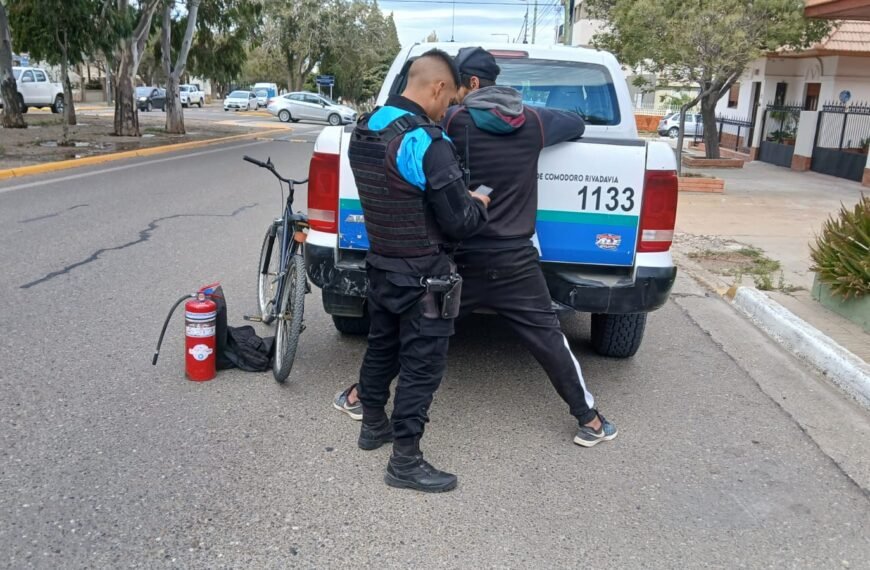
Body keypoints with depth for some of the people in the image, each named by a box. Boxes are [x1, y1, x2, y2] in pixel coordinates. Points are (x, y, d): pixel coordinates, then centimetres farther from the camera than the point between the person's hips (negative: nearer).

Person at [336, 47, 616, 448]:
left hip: (460, 258, -1)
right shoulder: (532, 122, 4)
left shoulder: (454, 121, -6)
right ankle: (590, 421, 19)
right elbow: (577, 124, 22)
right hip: (514, 260, 1)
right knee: (548, 339, 10)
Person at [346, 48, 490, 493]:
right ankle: (405, 461, 14)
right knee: (421, 365, 3)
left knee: (381, 346, 22)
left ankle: (373, 425, 40)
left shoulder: (364, 131, 4)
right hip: (422, 277, -8)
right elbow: (459, 222, -20)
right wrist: (480, 205, 1)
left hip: (380, 265, 8)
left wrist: (460, 199, 14)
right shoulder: (427, 143, -23)